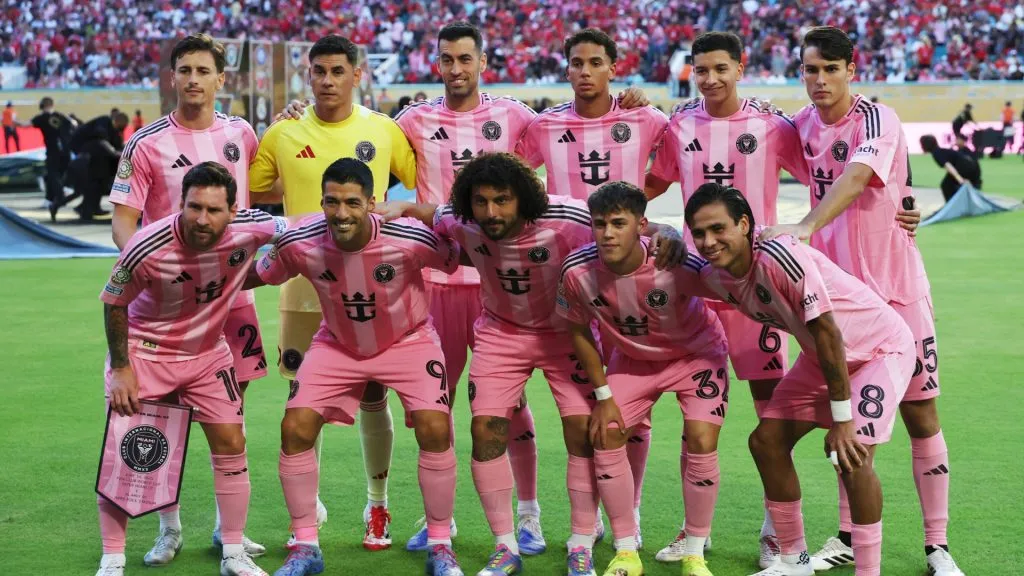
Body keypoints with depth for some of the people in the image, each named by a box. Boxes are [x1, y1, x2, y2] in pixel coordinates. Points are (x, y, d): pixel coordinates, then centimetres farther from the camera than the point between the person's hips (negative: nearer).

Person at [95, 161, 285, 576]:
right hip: (145, 350, -3)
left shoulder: (249, 228, -23)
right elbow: (113, 303, -14)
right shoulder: (148, 248, -31)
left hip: (208, 351, 3)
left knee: (231, 442, 3)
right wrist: (120, 369, -13)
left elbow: (292, 229, 2)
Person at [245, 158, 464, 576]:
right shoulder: (300, 243, -25)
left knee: (435, 430, -18)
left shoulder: (411, 238, -31)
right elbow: (256, 276, -6)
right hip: (337, 344, 2)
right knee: (295, 428, -11)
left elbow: (462, 261, -12)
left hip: (407, 340, -2)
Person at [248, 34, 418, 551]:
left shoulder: (384, 130, -1)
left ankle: (377, 508, 20)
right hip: (305, 283, 1)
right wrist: (299, 188, -1)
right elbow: (249, 193, 9)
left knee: (373, 396, 5)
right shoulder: (283, 134, 0)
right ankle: (308, 506, 22)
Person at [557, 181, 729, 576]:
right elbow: (578, 330, -8)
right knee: (605, 438, -6)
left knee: (701, 442, -16)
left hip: (696, 354, -3)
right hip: (631, 358, 3)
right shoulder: (578, 271, -27)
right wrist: (603, 396, -6)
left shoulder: (677, 266, -37)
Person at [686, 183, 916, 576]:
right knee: (766, 440, 3)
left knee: (852, 456, -22)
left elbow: (827, 333, -31)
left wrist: (841, 419, -28)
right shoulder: (715, 277, -10)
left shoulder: (779, 256, -34)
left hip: (881, 347, -8)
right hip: (819, 355, 8)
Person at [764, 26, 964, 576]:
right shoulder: (801, 125, 4)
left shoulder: (877, 119, -15)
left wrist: (804, 227, -48)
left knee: (919, 413, 0)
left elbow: (853, 181, -34)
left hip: (897, 289, -5)